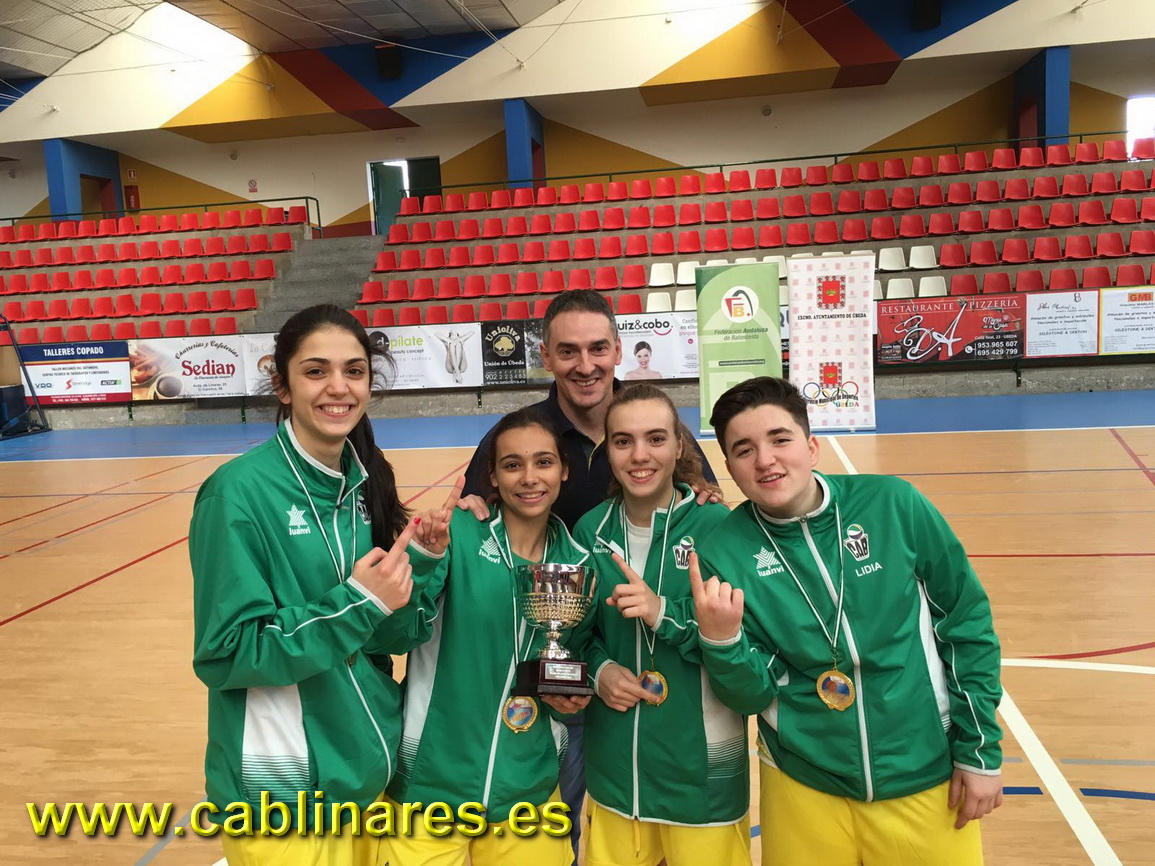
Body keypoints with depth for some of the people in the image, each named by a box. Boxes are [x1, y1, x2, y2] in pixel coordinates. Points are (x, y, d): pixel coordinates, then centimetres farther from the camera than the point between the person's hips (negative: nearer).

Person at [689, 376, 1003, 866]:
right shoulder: (723, 552, -13)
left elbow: (967, 623, -3)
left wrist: (980, 751, 0)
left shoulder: (893, 505, -13)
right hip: (804, 786, 0)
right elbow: (751, 697, -8)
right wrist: (720, 640, -28)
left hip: (926, 778, 0)